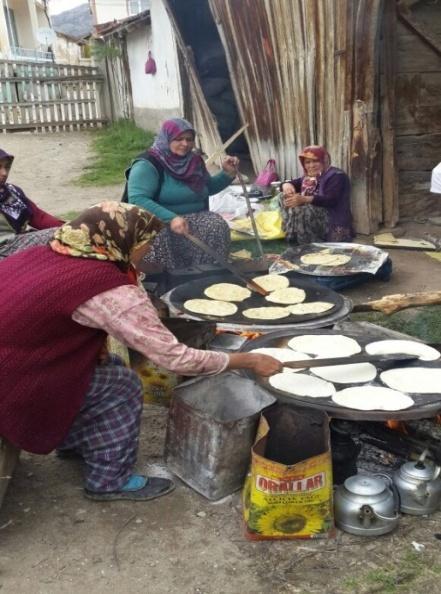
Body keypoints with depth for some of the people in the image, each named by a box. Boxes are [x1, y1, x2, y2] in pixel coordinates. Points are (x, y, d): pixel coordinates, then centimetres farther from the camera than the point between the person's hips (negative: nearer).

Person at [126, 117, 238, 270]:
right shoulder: (148, 164, -12)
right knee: (158, 235, -40)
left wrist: (228, 173, 8)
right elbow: (137, 199, -25)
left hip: (194, 219, 5)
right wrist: (170, 218, -37)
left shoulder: (194, 161, 11)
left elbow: (208, 188, 29)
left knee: (217, 226, -25)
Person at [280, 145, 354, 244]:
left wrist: (304, 199, -33)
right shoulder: (308, 177, 19)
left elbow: (331, 200, -20)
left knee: (300, 212, -33)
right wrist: (287, 185, -11)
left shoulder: (336, 176, -6)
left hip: (332, 222, -8)